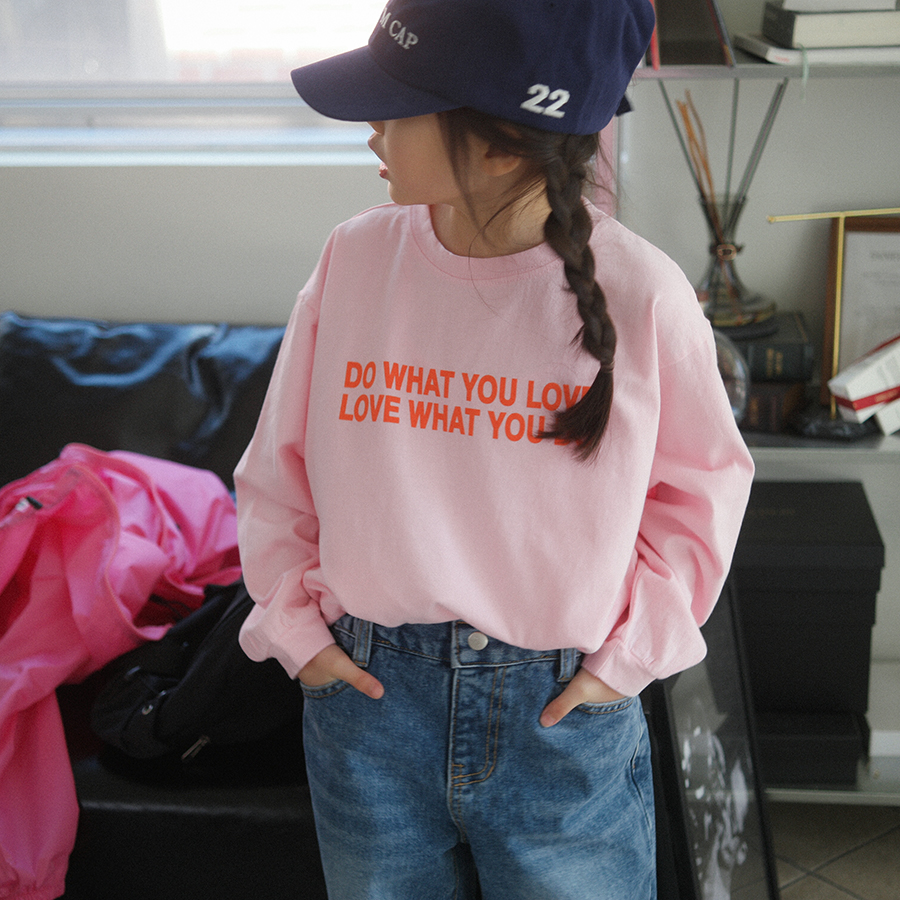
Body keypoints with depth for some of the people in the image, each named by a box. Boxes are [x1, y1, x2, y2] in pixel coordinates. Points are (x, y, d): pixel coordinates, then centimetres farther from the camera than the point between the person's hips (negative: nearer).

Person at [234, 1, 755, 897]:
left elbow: (703, 481, 1)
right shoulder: (355, 259, -6)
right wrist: (293, 623, 1)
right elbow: (278, 466, 6)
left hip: (566, 718, -2)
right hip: (368, 695, 2)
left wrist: (634, 652, -4)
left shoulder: (640, 291, -13)